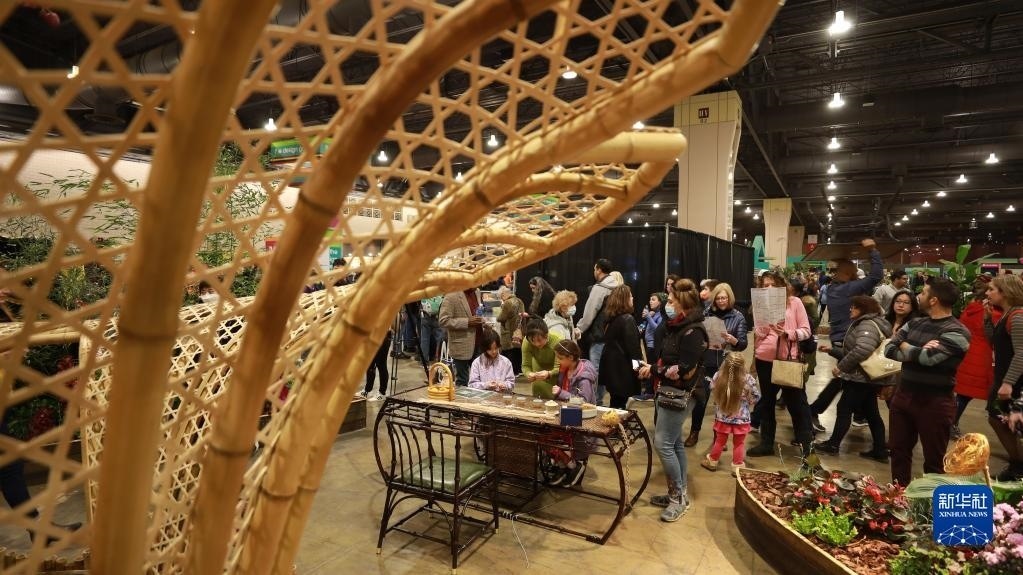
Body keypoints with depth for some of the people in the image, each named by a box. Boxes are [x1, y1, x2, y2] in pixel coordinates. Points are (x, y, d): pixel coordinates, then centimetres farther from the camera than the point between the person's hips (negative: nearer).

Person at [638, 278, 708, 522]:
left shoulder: (693, 332, -18)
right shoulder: (676, 327, 9)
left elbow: (685, 370, -22)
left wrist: (654, 371, -15)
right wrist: (652, 368, -1)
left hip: (678, 394, -9)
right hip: (666, 390, 9)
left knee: (663, 443, -7)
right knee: (674, 443, 15)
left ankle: (678, 497, 8)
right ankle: (679, 493, 26)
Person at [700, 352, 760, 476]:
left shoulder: (717, 376, -17)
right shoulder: (748, 379, -20)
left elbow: (713, 394, 1)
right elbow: (756, 397, -5)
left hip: (722, 417, 2)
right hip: (741, 419, -2)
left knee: (719, 441, 19)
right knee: (739, 443, 15)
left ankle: (712, 461, 33)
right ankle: (737, 466, 24)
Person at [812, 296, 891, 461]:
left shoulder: (867, 325, -18)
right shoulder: (865, 323, 16)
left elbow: (862, 350, -34)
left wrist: (841, 366, -27)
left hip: (859, 378, -10)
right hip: (868, 378, 10)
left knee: (844, 409, 0)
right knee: (872, 413, 13)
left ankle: (832, 445, 10)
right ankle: (880, 451, 19)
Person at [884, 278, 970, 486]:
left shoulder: (956, 332, -13)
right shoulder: (914, 323, 8)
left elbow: (928, 357, -25)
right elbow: (889, 349, -1)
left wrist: (905, 346, -6)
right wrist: (917, 352, -19)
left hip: (934, 401, -6)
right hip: (904, 395, 7)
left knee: (934, 460, 9)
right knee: (898, 451, 17)